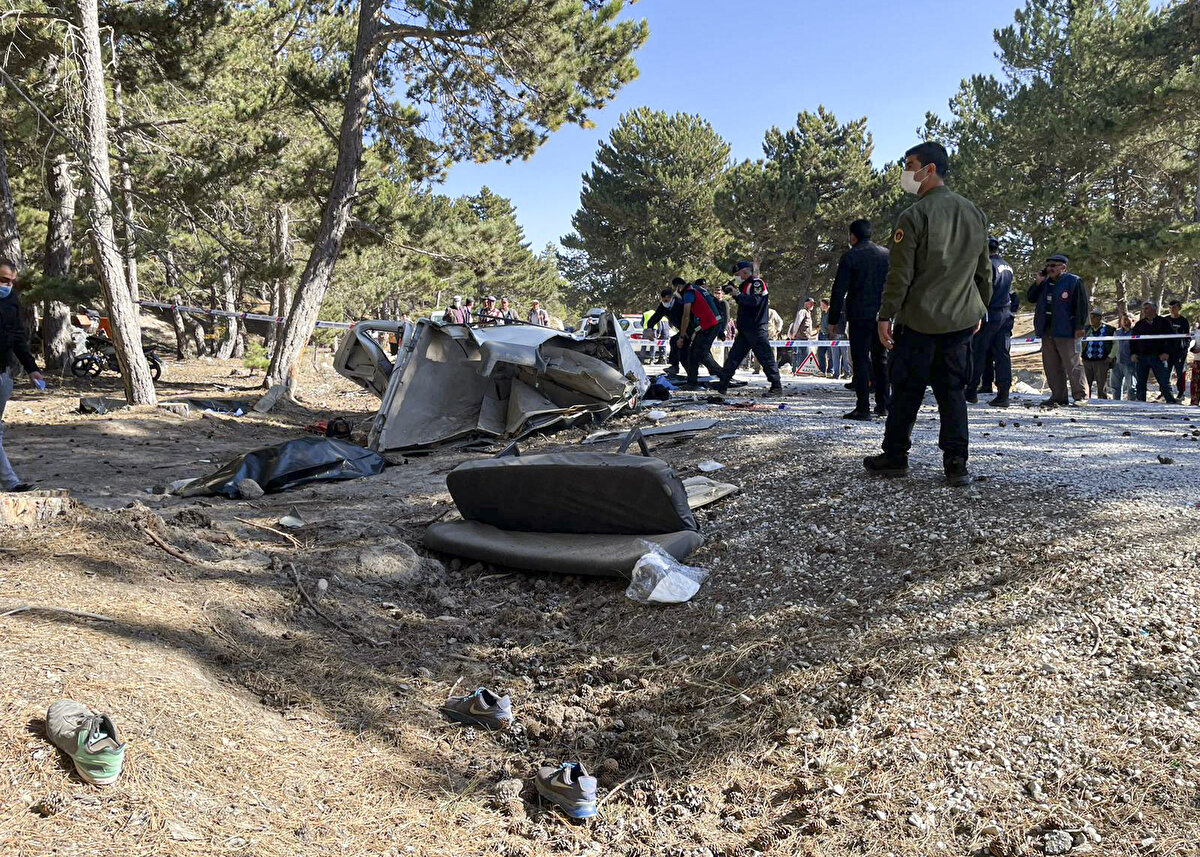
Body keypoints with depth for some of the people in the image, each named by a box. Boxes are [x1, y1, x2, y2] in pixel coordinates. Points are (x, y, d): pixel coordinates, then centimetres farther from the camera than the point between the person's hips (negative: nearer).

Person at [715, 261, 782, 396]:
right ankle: (722, 385, 13)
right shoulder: (745, 285, 18)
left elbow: (754, 300, -25)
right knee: (733, 356, 9)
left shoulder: (757, 283, -10)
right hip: (745, 329, 9)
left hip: (757, 329, -9)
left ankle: (777, 386, -4)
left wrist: (738, 294, -20)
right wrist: (734, 293, 10)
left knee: (765, 357, -7)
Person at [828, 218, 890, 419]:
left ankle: (863, 408, -7)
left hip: (859, 317, -5)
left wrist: (834, 319, -2)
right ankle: (883, 405, 18)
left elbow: (839, 291, -8)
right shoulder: (887, 255, 11)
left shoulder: (850, 256, -5)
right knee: (881, 359, 14)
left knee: (861, 360, -3)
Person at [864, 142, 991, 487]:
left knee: (906, 391, 5)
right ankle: (956, 463, 4)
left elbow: (900, 274, -13)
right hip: (960, 320, 5)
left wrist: (886, 316, -7)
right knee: (953, 392, 8)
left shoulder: (914, 216, -12)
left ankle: (894, 457, 15)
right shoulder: (975, 213, 9)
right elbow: (984, 270, 15)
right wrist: (979, 310, 24)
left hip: (919, 321, -5)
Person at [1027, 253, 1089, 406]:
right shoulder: (1045, 283, 16)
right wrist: (1038, 282, 3)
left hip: (1066, 331, -7)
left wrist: (1079, 326, -14)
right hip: (1047, 331, 7)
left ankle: (1081, 395, 2)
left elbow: (1082, 305, -8)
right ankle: (1058, 396, 14)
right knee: (1051, 366, 8)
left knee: (1072, 365, -5)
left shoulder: (1074, 282, -5)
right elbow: (1031, 298, 16)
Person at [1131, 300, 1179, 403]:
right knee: (1140, 383, 5)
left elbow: (1170, 338, 1)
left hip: (1158, 357, -3)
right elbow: (1133, 340, 18)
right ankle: (1140, 402, 11)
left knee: (1164, 382, -5)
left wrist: (1166, 353, -10)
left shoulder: (1163, 322, 4)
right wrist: (1133, 353, 5)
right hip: (1141, 358, 3)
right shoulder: (1139, 324, 14)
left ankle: (1171, 402, -3)